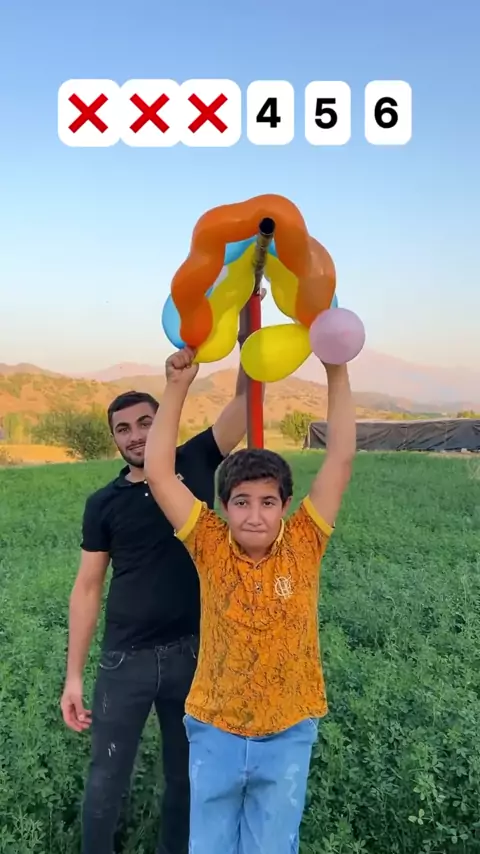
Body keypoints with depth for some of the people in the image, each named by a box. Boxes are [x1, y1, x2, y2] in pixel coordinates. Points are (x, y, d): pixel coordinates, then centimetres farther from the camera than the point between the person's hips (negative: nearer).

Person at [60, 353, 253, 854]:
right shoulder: (104, 503, -1)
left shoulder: (195, 465, -3)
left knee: (186, 774, 19)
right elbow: (87, 588, 1)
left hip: (194, 653, 0)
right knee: (106, 780, 11)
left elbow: (245, 397, -12)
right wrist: (73, 676, -1)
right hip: (125, 659, 0)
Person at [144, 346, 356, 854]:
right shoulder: (211, 548, -13)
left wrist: (337, 374, -18)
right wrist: (178, 386, -21)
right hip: (214, 732, 1)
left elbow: (341, 459, -16)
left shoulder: (303, 545, -13)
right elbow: (158, 473, -19)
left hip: (287, 736, 0)